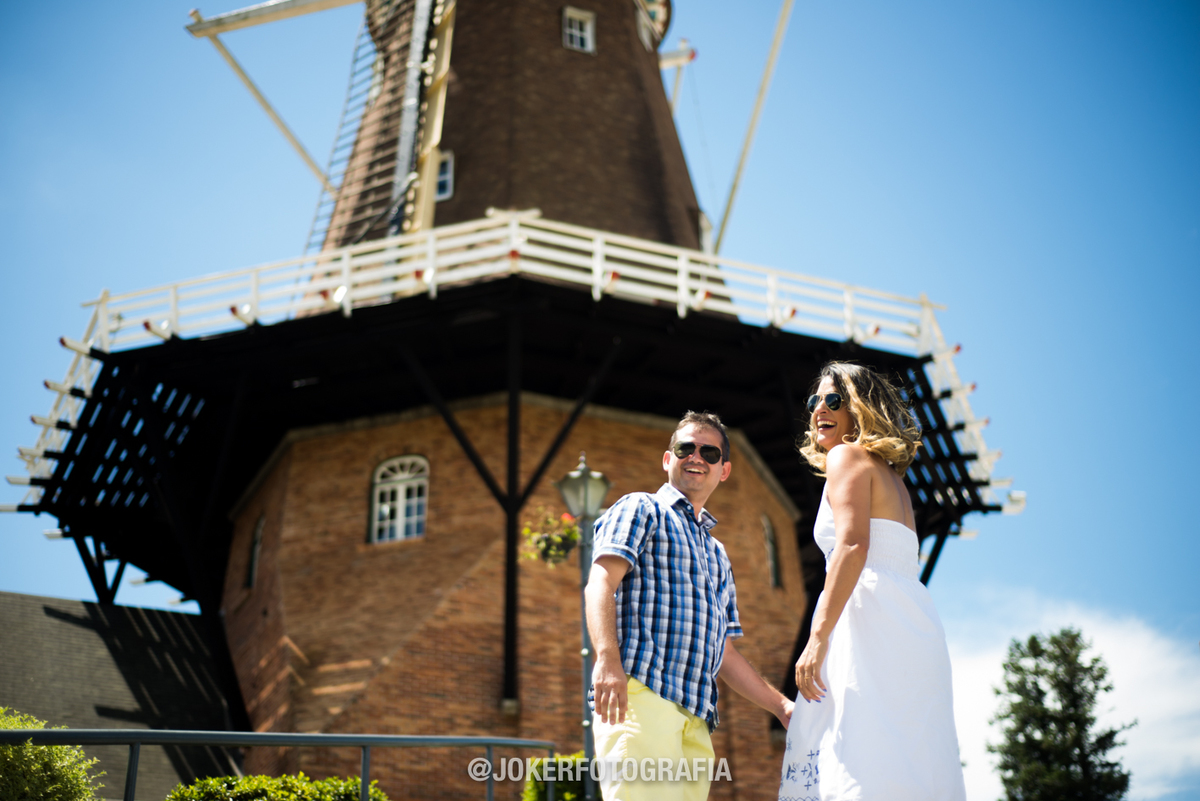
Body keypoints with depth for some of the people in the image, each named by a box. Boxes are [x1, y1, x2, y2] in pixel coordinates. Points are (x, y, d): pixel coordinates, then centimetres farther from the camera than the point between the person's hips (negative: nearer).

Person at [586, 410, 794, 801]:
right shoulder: (641, 509, 11)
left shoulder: (718, 554, 32)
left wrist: (781, 705, 22)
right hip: (638, 693, -7)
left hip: (696, 717, 7)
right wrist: (607, 657, -24)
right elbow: (600, 584, -7)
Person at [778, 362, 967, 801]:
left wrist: (818, 637, -20)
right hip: (914, 622, 9)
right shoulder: (891, 476, 29)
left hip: (871, 619, -9)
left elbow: (852, 547, -13)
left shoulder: (849, 456, 3)